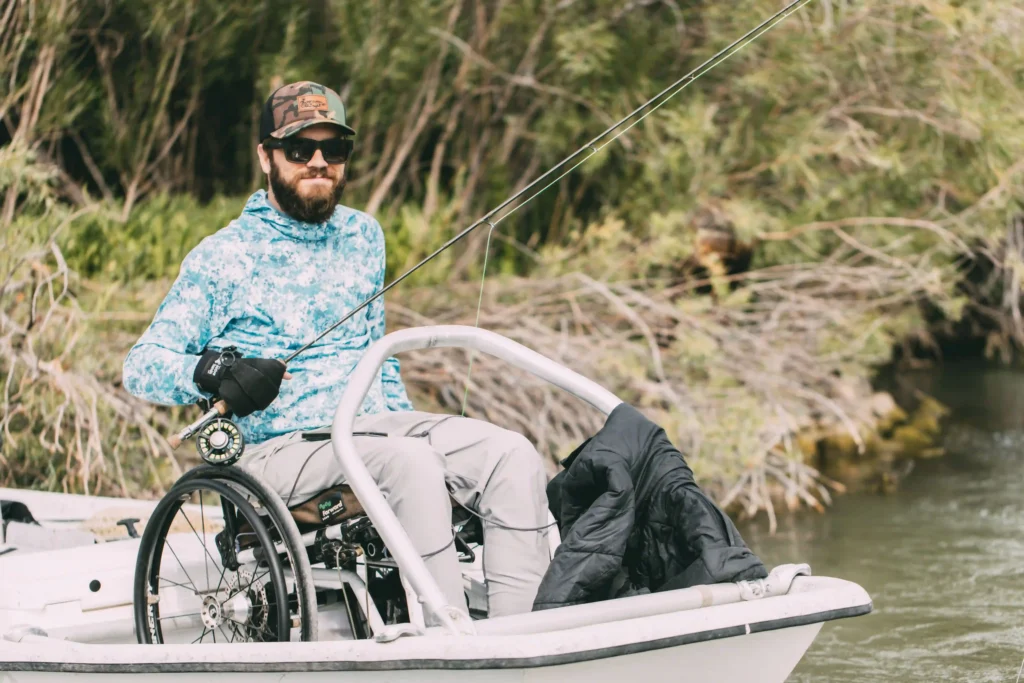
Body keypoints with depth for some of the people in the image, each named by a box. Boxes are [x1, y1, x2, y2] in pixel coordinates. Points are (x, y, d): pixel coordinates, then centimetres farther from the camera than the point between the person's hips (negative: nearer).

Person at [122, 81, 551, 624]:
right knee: (409, 461, -35)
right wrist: (215, 371, -22)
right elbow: (140, 365, -3)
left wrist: (408, 427, 15)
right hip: (278, 451, -6)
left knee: (513, 456, -19)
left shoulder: (362, 235, 17)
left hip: (374, 426, 6)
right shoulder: (224, 256, -1)